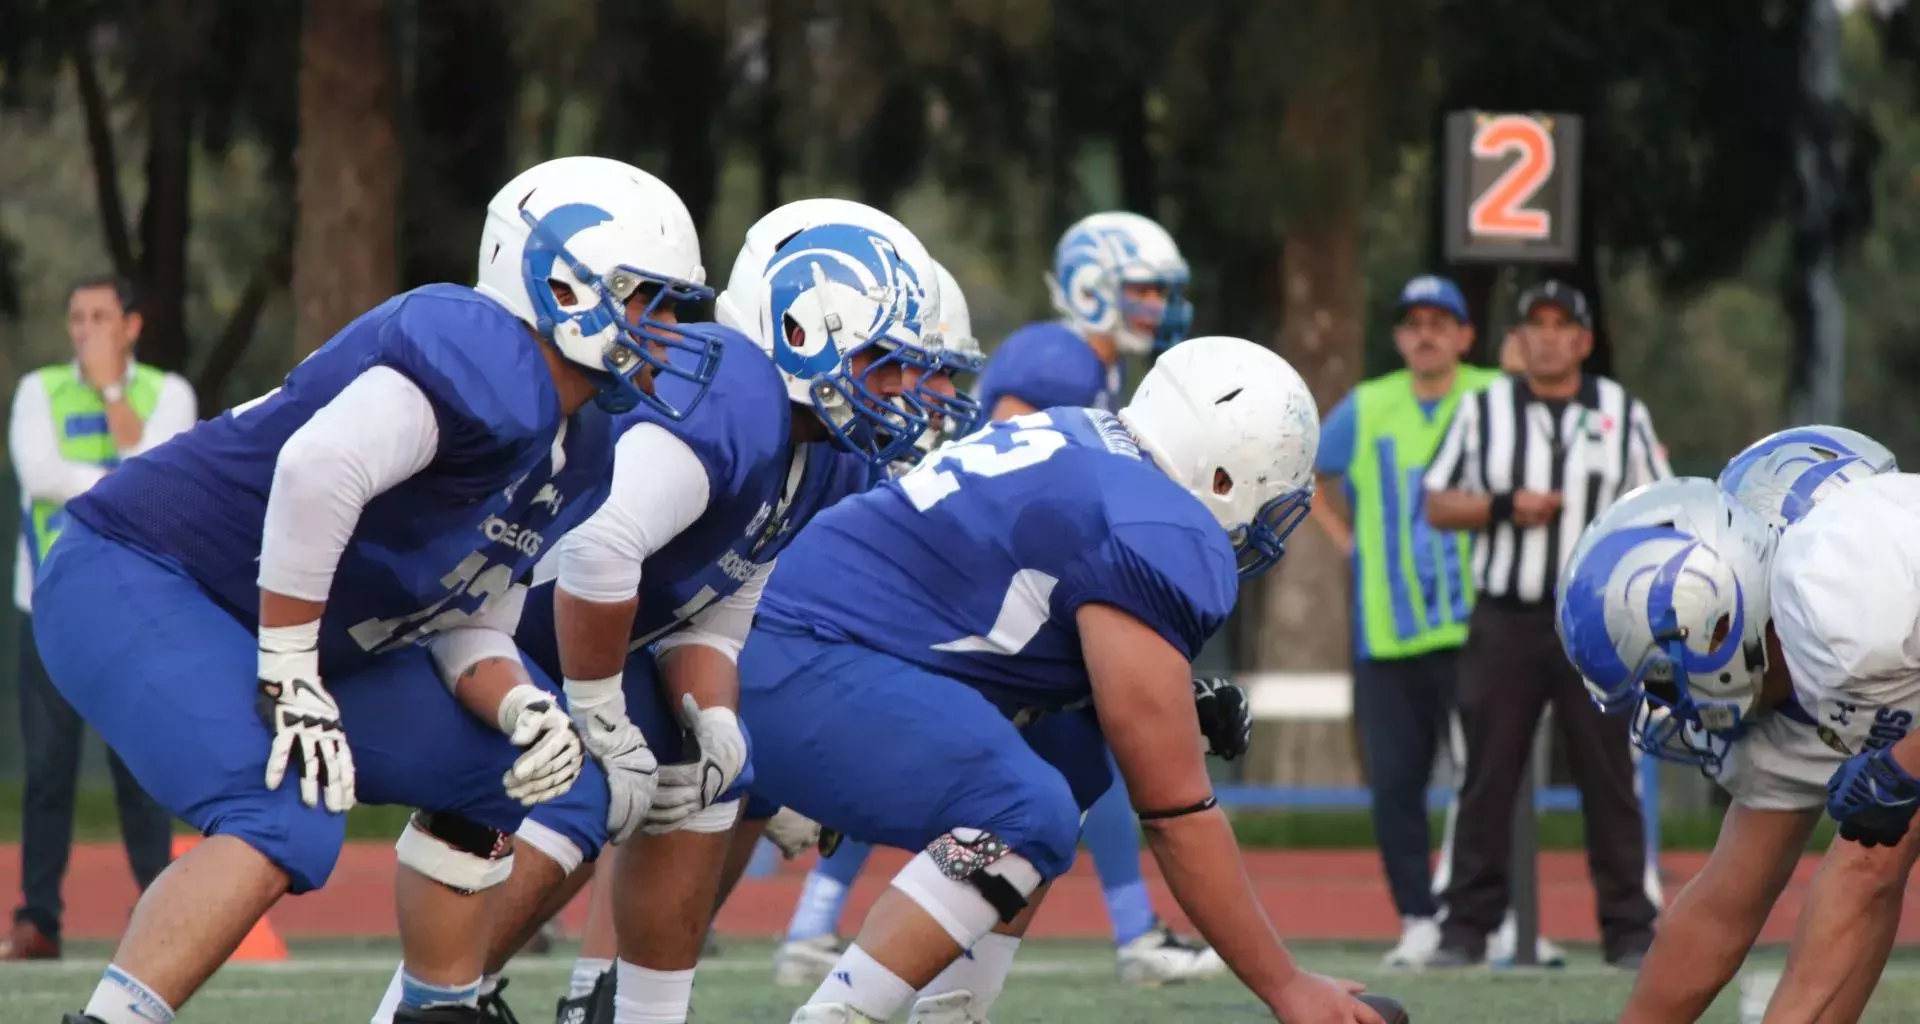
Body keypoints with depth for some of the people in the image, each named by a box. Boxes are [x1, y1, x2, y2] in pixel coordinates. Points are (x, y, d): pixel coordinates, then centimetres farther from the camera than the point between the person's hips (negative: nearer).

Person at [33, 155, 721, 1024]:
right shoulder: (486, 359, -22)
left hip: (246, 627, 11)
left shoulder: (575, 455, 11)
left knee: (488, 771, 16)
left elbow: (463, 624, 14)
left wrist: (521, 710, -9)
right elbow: (319, 468, -37)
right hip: (132, 586, -11)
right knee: (289, 821, -30)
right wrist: (291, 681, -30)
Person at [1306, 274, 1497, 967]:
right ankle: (1418, 920, 8)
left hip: (1472, 628, -2)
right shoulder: (1366, 410, 9)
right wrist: (1346, 543, 12)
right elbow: (1305, 475, 23)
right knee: (1394, 783, 0)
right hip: (1385, 635, 2)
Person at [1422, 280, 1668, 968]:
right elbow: (1437, 506, 7)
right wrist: (1505, 506, -11)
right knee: (1487, 778, 0)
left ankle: (1628, 930, 4)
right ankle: (1468, 927, 5)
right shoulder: (1483, 412, 6)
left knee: (1609, 779, 0)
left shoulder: (1623, 414, 7)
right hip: (1504, 621, 0)